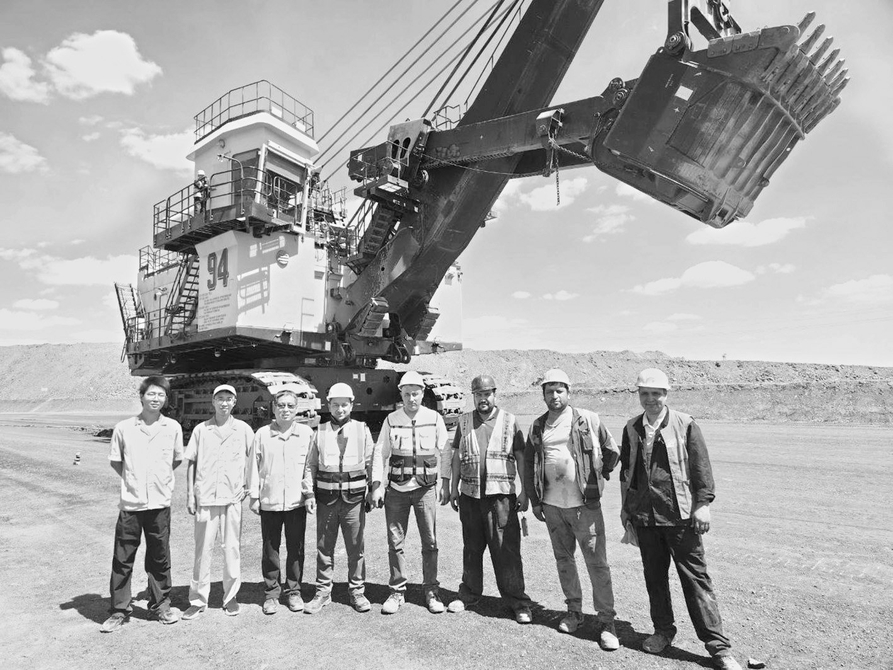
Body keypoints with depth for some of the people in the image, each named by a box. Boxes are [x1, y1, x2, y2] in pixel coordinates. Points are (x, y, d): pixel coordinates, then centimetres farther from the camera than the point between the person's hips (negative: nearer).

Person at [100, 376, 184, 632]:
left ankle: (160, 605, 27)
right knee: (122, 559, 8)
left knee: (159, 558, 11)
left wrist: (160, 478, 5)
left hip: (160, 503, 1)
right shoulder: (123, 428, -3)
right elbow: (115, 462, 9)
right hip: (130, 503, 0)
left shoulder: (173, 428, -1)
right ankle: (119, 611, 25)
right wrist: (133, 479, 2)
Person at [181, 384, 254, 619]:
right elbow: (191, 463, 7)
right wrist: (190, 495, 3)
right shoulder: (201, 429, 4)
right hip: (205, 498, 0)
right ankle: (198, 599, 19)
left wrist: (249, 486, 2)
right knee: (203, 549, 5)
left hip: (232, 498, 0)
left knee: (232, 549, 6)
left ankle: (230, 597, 21)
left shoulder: (243, 429, 2)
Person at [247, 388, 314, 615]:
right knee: (270, 551, 10)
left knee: (296, 549, 10)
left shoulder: (307, 433, -1)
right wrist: (253, 496, 4)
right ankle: (271, 593, 26)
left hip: (297, 502, 0)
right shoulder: (262, 434, 0)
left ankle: (294, 591, 26)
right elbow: (254, 466, 5)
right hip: (269, 501, 0)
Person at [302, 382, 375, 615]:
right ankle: (322, 592, 26)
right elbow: (310, 465, 8)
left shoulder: (362, 430, 3)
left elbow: (371, 462, 6)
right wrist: (309, 493, 0)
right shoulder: (320, 432, 5)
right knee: (324, 547, 10)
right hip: (326, 497, 1)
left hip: (354, 497, -1)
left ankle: (357, 591, 23)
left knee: (356, 547, 7)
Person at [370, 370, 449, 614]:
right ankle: (397, 591, 22)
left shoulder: (434, 419, 0)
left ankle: (431, 591, 20)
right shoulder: (391, 420, 2)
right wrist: (377, 486, -3)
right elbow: (380, 453, 4)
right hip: (396, 489, 1)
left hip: (426, 488, -1)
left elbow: (444, 453, 6)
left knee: (430, 542, 4)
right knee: (395, 541, 6)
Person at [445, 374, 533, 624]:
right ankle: (469, 594, 29)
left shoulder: (510, 421, 2)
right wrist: (453, 488, 9)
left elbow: (521, 457, 3)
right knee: (471, 549, 13)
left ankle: (518, 602, 12)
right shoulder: (464, 421, 8)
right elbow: (457, 457, 12)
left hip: (501, 495, -2)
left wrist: (525, 491, -1)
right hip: (469, 494, 3)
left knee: (507, 550, 0)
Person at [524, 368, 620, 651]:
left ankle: (606, 622, 11)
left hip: (584, 503, -4)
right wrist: (534, 500, 8)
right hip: (552, 505, 4)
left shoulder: (588, 420, -5)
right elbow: (529, 464, 11)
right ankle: (574, 611, 31)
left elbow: (612, 451, 4)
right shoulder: (537, 426, 6)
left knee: (597, 562, 0)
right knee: (563, 559, 15)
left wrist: (597, 477, 2)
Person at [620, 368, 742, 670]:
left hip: (679, 514, -4)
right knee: (654, 577, 15)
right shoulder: (632, 428, 5)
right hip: (644, 516, 4)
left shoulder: (685, 424, -6)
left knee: (695, 578, 2)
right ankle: (663, 631, 33)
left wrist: (703, 504, -9)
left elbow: (701, 467, -4)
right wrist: (625, 506, 12)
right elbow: (626, 470, 12)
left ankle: (718, 646, 15)